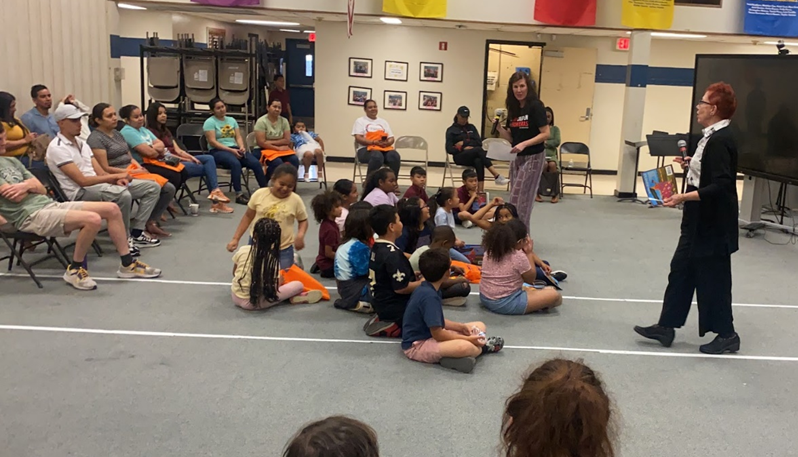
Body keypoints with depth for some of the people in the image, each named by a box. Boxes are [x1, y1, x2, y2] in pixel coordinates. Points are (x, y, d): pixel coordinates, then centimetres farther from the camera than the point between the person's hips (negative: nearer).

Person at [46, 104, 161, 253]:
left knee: (152, 187, 1)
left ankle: (136, 233, -2)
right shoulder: (57, 148, -11)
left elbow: (100, 172, 10)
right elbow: (82, 180, -19)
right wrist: (115, 176, -19)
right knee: (123, 194, -39)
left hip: (97, 184, 9)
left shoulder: (81, 143, 16)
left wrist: (116, 179, -12)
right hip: (80, 192, -9)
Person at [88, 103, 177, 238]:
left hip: (132, 171, 8)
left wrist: (140, 168, -1)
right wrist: (132, 172, -13)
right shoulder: (96, 139, -9)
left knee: (169, 188, -6)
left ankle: (151, 222, -1)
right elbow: (105, 169, -14)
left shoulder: (117, 134, 18)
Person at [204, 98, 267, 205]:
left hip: (235, 149, 5)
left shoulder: (231, 120, 18)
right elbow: (212, 142, -10)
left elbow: (238, 137, 12)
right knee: (236, 163, -38)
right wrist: (231, 150, -17)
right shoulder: (210, 122, 0)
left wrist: (241, 147, -11)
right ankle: (239, 195, -38)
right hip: (218, 151, -5)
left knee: (256, 163, -20)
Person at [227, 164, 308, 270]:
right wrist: (235, 238, -2)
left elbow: (303, 220, 4)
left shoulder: (296, 200, -12)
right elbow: (248, 216, 1)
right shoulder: (260, 194, -10)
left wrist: (300, 235, -18)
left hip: (283, 248, -1)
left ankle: (293, 261, 32)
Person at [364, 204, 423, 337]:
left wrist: (413, 275, 10)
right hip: (394, 308, -9)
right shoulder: (392, 254, -26)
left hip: (381, 303, 9)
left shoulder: (376, 248, 3)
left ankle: (383, 320, 11)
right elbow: (401, 288, -25)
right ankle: (393, 328, -8)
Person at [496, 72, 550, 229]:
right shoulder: (513, 108, 8)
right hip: (517, 158, 7)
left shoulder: (535, 106, -13)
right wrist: (500, 128, -10)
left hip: (533, 157, -7)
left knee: (520, 199, -8)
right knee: (516, 198, 11)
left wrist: (524, 144, -26)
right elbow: (511, 138, 8)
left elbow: (545, 134, -16)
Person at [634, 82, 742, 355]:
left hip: (712, 225, -10)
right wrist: (692, 166, 13)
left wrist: (684, 197, -31)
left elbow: (721, 186, -27)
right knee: (681, 271, 13)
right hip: (699, 222, 10)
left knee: (712, 278, 2)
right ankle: (666, 327, 21)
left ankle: (726, 335, 18)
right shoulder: (713, 137, 10)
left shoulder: (720, 141, -20)